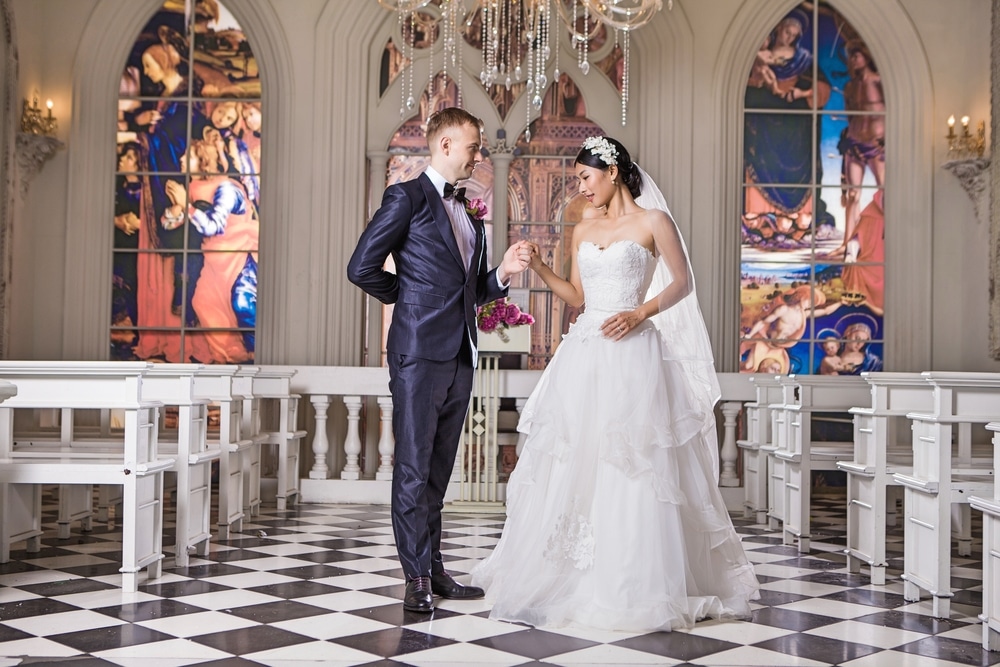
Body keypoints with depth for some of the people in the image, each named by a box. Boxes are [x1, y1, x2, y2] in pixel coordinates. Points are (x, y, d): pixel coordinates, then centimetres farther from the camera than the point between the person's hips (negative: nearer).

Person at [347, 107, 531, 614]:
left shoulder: (468, 215, 20)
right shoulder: (407, 197, -3)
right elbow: (361, 267, -9)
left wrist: (504, 272, 2)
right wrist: (408, 298, 2)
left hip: (460, 357, 8)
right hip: (420, 352, -7)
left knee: (438, 469, 11)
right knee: (413, 468, -4)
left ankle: (434, 570, 18)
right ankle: (418, 578, 0)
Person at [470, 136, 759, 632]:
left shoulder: (653, 222, 0)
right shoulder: (583, 230, 16)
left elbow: (682, 283, 1)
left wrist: (641, 313, -12)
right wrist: (539, 268, 5)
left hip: (631, 354, -6)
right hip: (584, 355, 6)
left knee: (631, 470, -4)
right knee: (571, 465, 6)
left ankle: (633, 586, 6)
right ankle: (567, 575, 17)